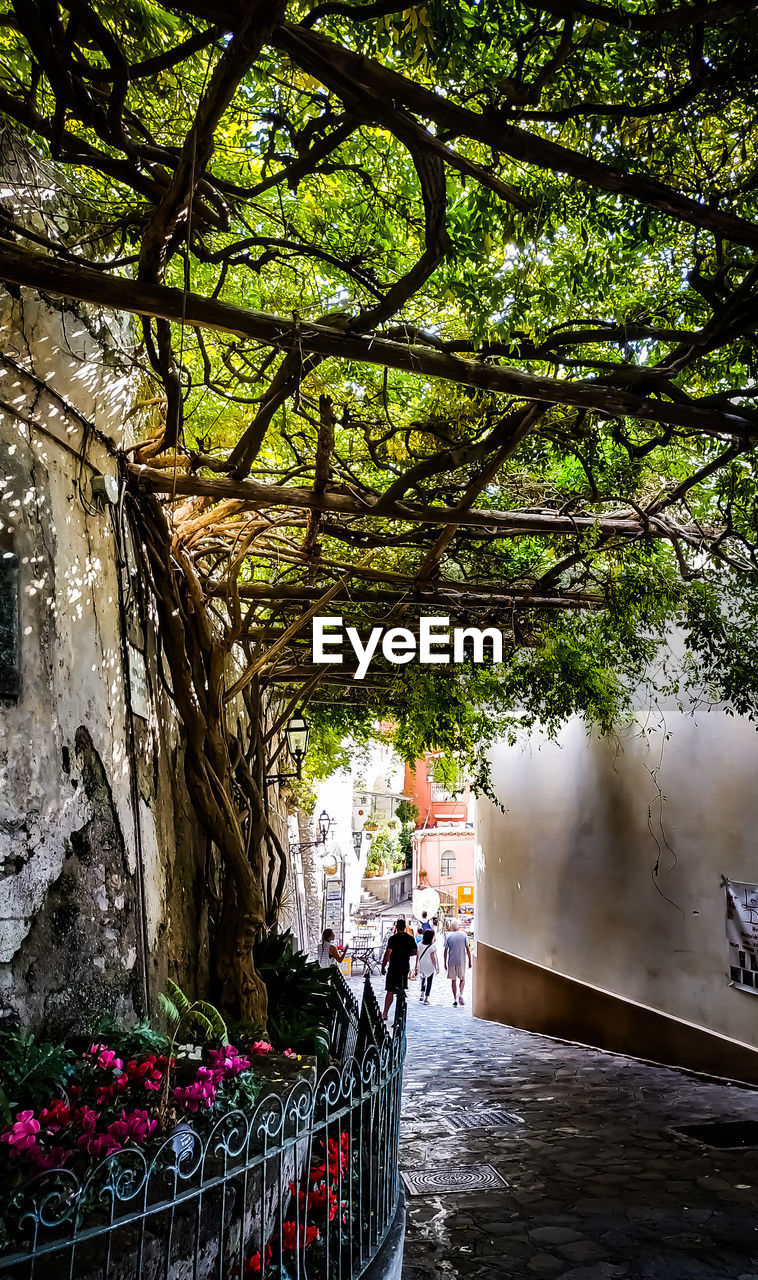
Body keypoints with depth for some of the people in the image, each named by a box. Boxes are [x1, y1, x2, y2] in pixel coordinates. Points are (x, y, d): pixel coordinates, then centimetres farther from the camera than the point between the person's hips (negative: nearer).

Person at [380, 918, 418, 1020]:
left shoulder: (393, 938, -11)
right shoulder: (410, 938, 4)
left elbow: (388, 953, -15)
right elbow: (415, 952, 9)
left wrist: (383, 966, -9)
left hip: (393, 968, -5)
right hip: (405, 968, 5)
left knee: (390, 991, -4)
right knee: (401, 990, 18)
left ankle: (385, 1014, -9)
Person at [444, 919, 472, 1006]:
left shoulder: (448, 936, -1)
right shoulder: (463, 935, -2)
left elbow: (446, 951, 0)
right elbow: (468, 949, -2)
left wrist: (445, 963, 8)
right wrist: (469, 961, 6)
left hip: (451, 961, 1)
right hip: (461, 961, -1)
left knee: (453, 980, 10)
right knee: (462, 979, 12)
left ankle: (455, 999, 9)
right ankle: (460, 994, -11)